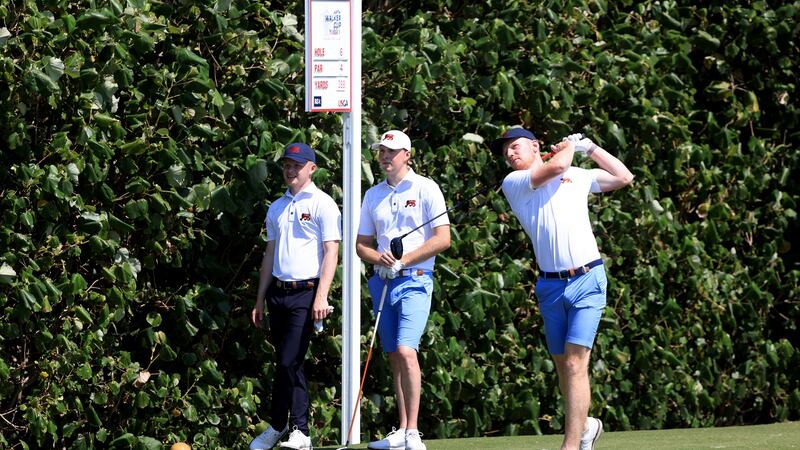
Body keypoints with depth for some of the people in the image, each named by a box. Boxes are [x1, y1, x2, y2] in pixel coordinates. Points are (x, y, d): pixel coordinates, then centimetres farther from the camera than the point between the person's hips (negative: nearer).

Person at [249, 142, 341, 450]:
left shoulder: (322, 204, -3)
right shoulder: (276, 208, 17)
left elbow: (331, 251, -9)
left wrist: (321, 297, -18)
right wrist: (260, 300, 17)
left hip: (306, 293, -7)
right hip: (278, 293, 7)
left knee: (289, 363, -13)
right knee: (286, 364, 8)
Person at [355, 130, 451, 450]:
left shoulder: (425, 189, -1)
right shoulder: (373, 195, 15)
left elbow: (443, 239, -7)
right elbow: (362, 244, 17)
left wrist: (403, 260, -13)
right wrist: (379, 258, -5)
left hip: (414, 280, -6)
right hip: (382, 280, 6)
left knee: (405, 351, -19)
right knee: (394, 358, 7)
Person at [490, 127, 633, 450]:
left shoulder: (579, 176, 13)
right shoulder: (513, 183, 5)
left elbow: (624, 177, 20)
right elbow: (556, 166, -8)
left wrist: (588, 148, 17)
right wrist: (568, 145, 10)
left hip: (588, 281, -2)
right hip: (550, 286, 2)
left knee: (575, 365, -12)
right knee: (563, 366, 9)